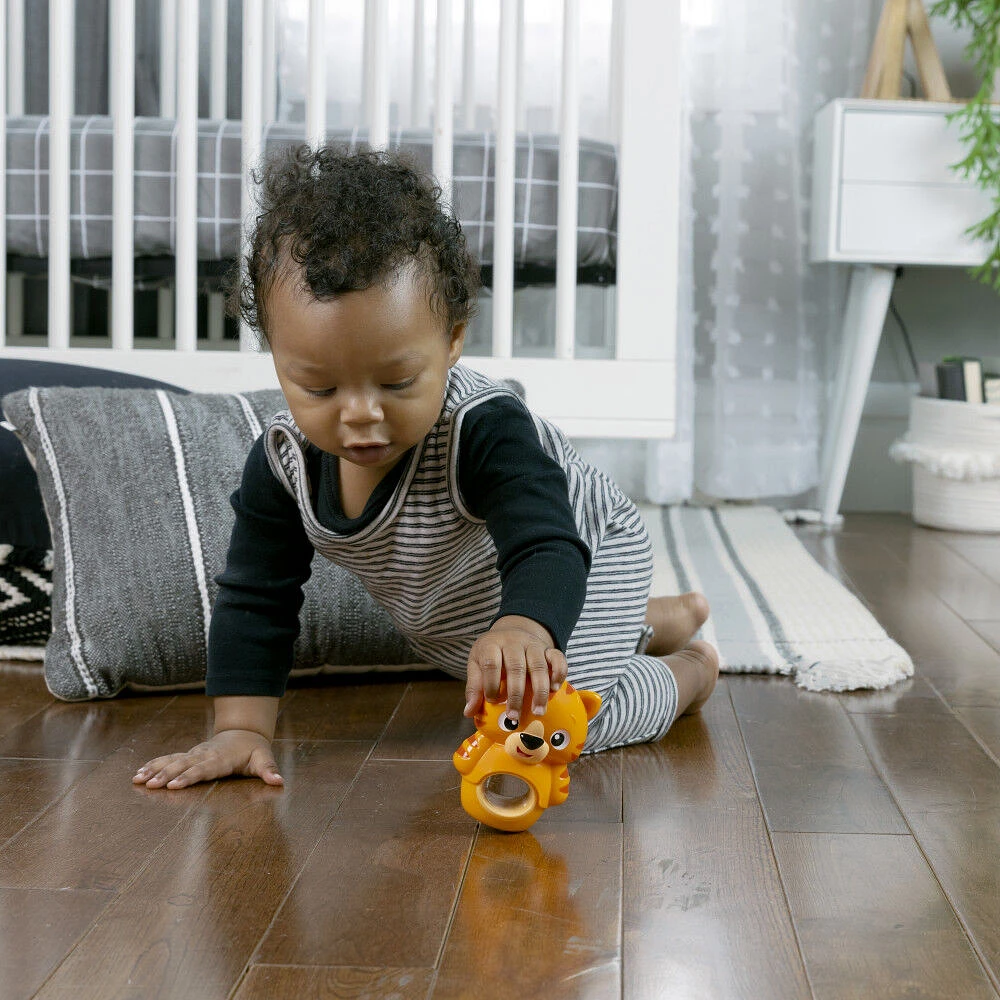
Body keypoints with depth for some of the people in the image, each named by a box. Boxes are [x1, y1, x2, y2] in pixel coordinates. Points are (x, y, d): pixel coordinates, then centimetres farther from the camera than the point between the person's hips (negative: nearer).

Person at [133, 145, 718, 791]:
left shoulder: (485, 430, -42)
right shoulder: (284, 463, -26)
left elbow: (546, 548, -53)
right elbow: (257, 596, -17)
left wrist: (523, 630, -76)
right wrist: (242, 728, -24)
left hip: (585, 556, -6)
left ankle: (690, 671, 6)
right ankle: (664, 620, 48)